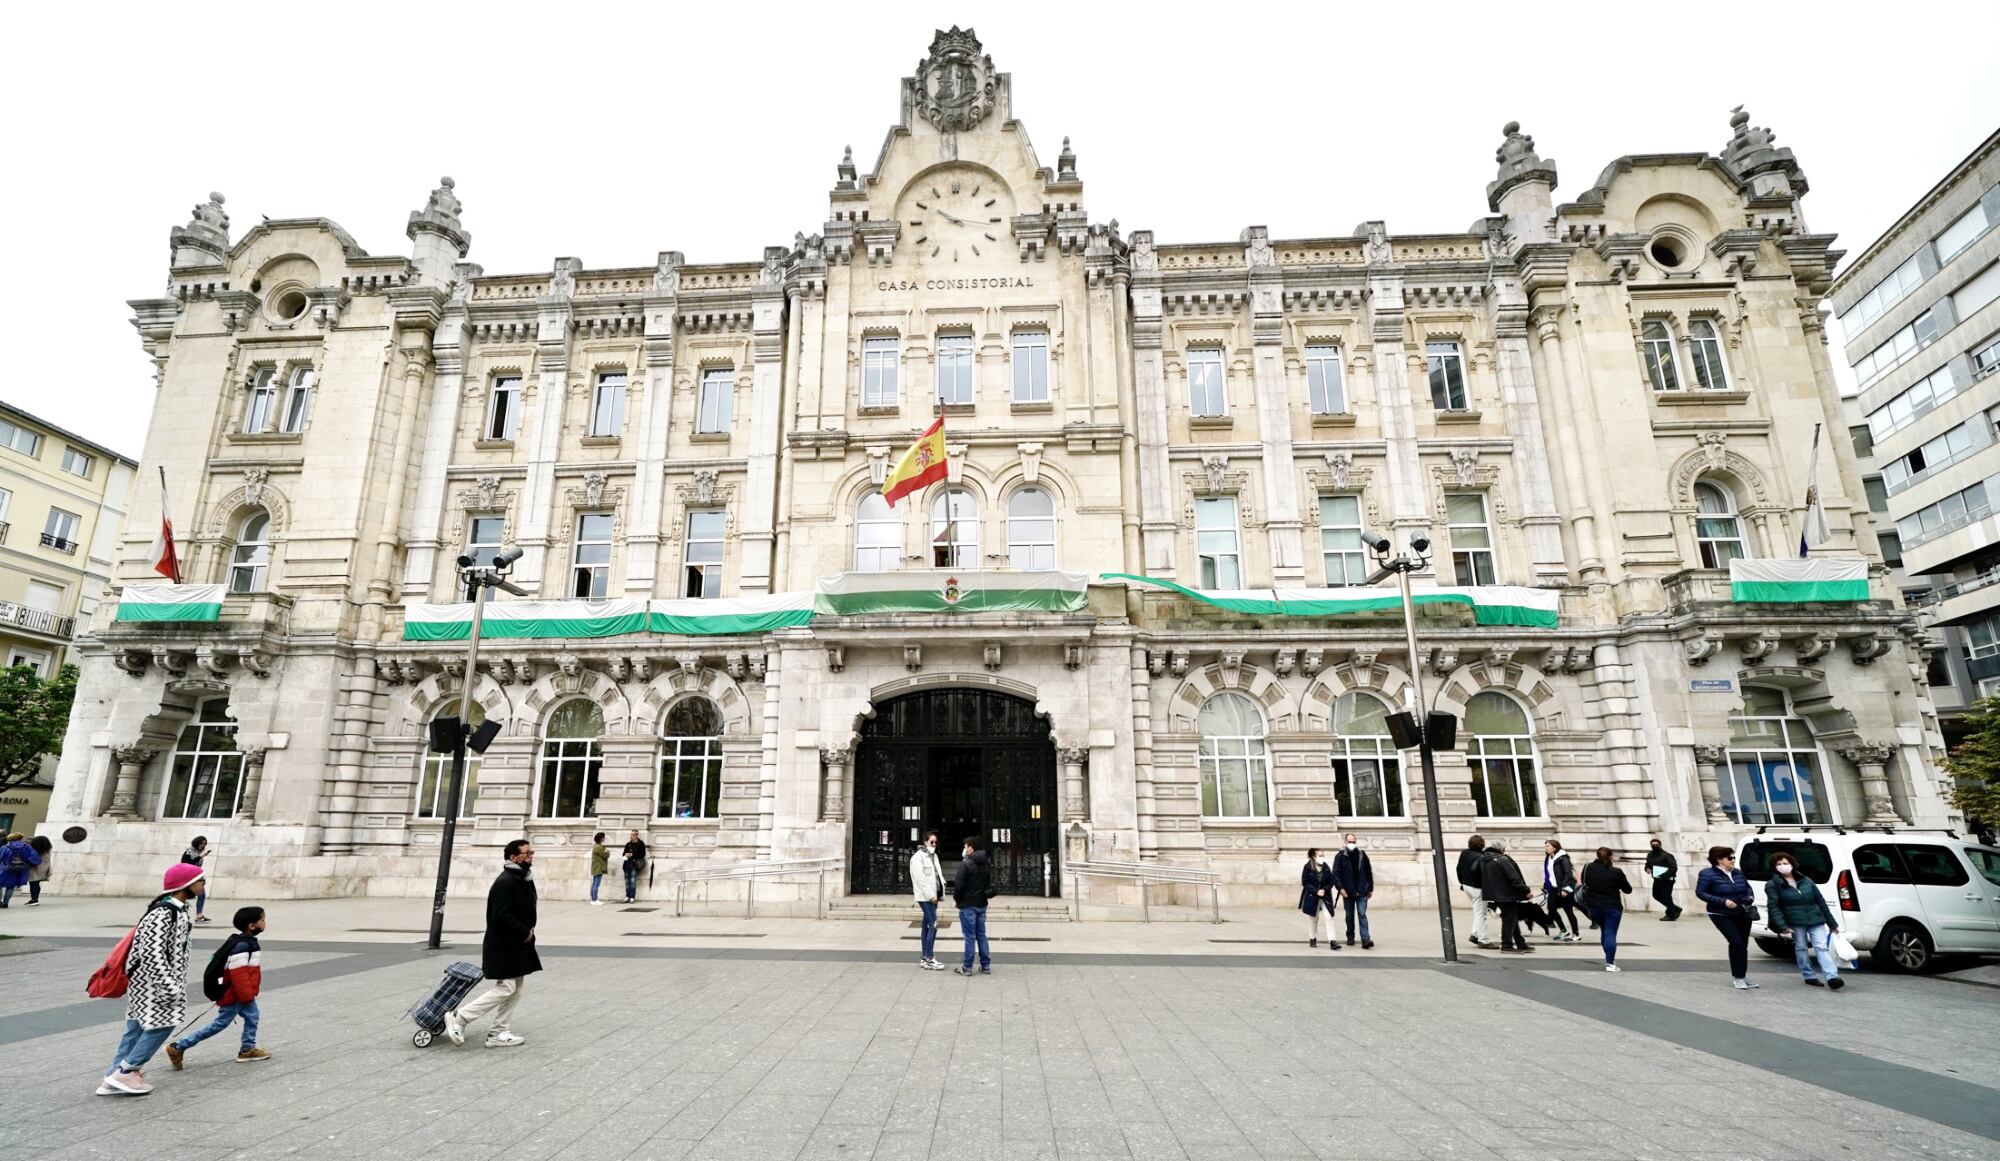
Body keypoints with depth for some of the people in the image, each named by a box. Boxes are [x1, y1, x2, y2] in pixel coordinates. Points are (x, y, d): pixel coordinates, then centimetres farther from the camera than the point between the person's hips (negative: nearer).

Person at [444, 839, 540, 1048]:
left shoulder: (524, 880, 10)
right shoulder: (505, 882, -20)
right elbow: (501, 916, -26)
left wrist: (527, 932, 7)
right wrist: (525, 933, -18)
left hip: (517, 945, 10)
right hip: (503, 945, -10)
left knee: (515, 988, 12)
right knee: (505, 988, -7)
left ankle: (499, 1033, 20)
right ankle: (459, 1017, 6)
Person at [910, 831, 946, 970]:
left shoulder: (933, 856, 16)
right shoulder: (918, 857, -10)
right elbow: (920, 879, -17)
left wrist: (940, 894, 5)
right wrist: (931, 895, -18)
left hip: (932, 896, 8)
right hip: (925, 897, -8)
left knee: (927, 926, 11)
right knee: (933, 925, -12)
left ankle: (924, 958, 17)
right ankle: (929, 959, -7)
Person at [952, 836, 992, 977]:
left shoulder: (965, 864, -16)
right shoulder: (986, 865, 8)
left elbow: (959, 884, -18)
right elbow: (990, 884, 14)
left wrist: (956, 896, -2)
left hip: (967, 905, -6)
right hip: (982, 904, 7)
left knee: (969, 936, -1)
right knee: (981, 935, 13)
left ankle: (967, 967, 5)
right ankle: (986, 965, 16)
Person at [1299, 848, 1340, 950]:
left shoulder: (1326, 868, -3)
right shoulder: (1308, 867, -10)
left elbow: (1331, 882, 2)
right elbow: (1305, 883, -10)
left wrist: (1324, 890, -15)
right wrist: (1316, 891, -18)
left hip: (1325, 896, 2)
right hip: (1311, 897, -1)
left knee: (1329, 918, -9)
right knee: (1312, 919, 11)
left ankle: (1332, 941, -9)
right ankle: (1312, 939, 27)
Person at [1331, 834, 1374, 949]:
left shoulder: (1362, 855, 4)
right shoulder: (1340, 856, -2)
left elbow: (1369, 872, 9)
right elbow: (1336, 873, -6)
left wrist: (1370, 888, 8)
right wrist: (1340, 888, -16)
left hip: (1362, 892, 0)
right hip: (1347, 892, 0)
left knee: (1362, 914, -8)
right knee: (1349, 916, 10)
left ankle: (1365, 940, -12)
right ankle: (1350, 938, 24)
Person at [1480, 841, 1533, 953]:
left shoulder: (1483, 861, 9)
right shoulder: (1502, 860, -17)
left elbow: (1481, 878, 14)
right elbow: (1514, 878, -20)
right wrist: (1526, 890, -13)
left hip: (1495, 895, 8)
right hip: (1507, 895, -8)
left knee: (1511, 919, 17)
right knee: (1509, 919, 1)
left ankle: (1521, 944, 24)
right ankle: (1507, 945, 3)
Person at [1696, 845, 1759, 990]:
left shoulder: (1738, 873, 7)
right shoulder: (1707, 874, -12)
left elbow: (1747, 887, 20)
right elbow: (1700, 893, -14)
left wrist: (1750, 897, -3)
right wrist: (1723, 901, -22)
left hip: (1743, 914, 6)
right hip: (1721, 915, -6)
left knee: (1743, 945, 9)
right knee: (1737, 943, -15)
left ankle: (1742, 975, 25)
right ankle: (1737, 977, -2)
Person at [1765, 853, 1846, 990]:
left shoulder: (1806, 881, 12)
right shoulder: (1773, 885, -1)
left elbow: (1820, 901, 15)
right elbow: (1773, 907, -7)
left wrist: (1832, 922, 13)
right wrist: (1782, 926, -17)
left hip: (1815, 920, 2)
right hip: (1795, 922, -2)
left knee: (1822, 947, -8)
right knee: (1801, 948, 5)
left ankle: (1831, 977, -16)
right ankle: (1809, 976, 16)